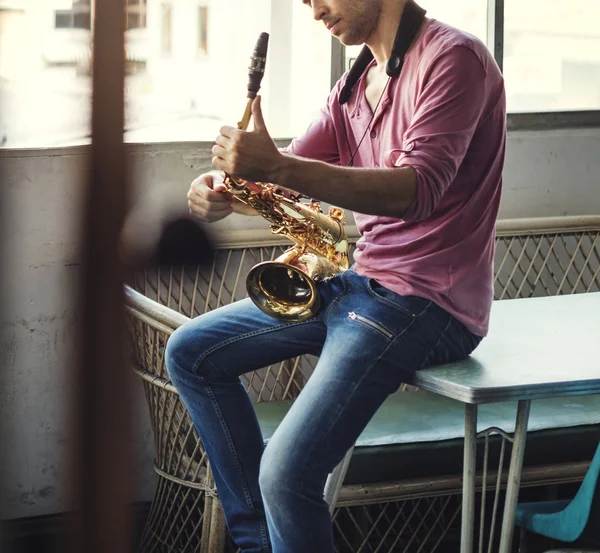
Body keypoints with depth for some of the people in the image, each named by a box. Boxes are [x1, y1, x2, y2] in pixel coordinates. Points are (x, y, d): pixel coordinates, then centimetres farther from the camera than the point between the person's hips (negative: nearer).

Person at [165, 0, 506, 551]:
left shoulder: (452, 58, -14)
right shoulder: (355, 86, 15)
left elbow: (418, 190, -27)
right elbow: (290, 171, 11)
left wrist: (278, 168, -37)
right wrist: (221, 191, -14)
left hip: (428, 301, -10)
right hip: (362, 281, 10)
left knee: (288, 472, -24)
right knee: (190, 354, 11)